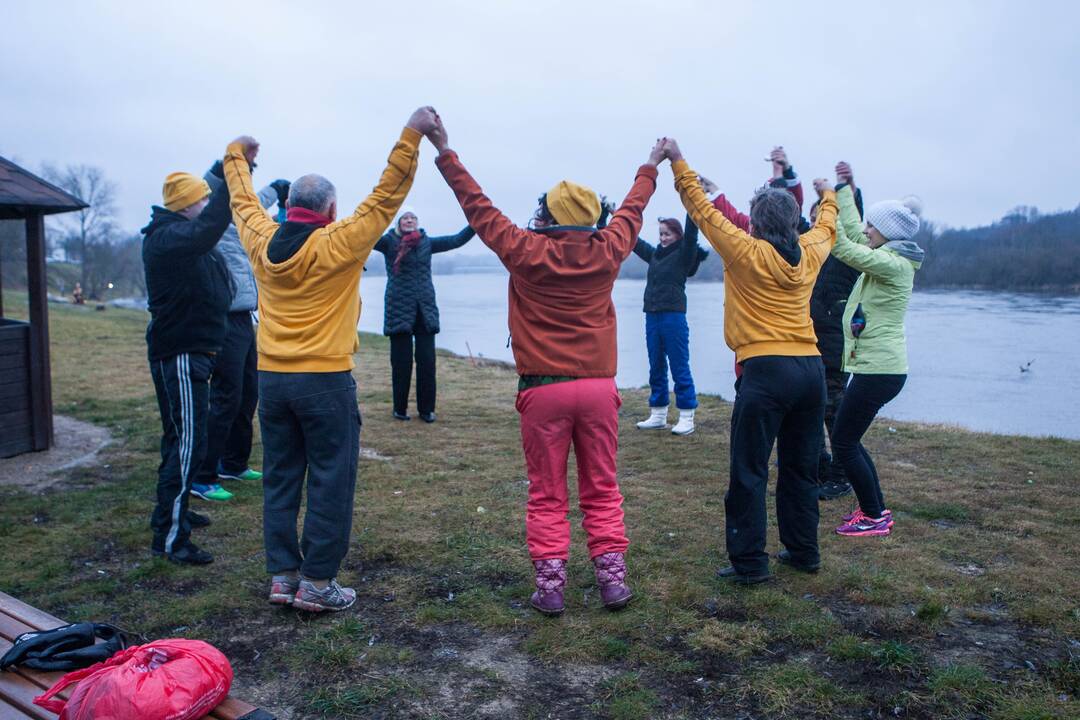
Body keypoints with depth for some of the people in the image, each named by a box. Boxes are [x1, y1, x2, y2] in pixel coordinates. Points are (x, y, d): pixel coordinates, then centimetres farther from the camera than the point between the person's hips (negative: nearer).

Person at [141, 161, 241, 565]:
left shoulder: (182, 235, 15)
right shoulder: (167, 239, -21)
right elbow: (207, 228, -38)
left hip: (191, 352, 11)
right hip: (179, 355, -11)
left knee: (183, 438, 21)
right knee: (187, 443, -10)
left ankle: (175, 512, 36)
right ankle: (168, 537, -4)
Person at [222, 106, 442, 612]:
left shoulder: (262, 242, 3)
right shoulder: (338, 244, -10)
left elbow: (243, 202, 23)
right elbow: (387, 195, -9)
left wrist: (237, 156, 40)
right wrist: (411, 135, -7)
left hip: (271, 379, 6)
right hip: (325, 381, -5)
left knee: (280, 480, 13)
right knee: (330, 482, 3)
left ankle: (282, 575, 21)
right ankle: (317, 583, 8)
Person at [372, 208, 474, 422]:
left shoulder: (427, 242, 11)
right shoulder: (389, 242, 2)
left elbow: (458, 240, 12)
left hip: (425, 310, 3)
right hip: (399, 310, -3)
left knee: (427, 361, 0)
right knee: (401, 362, 1)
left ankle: (426, 409, 11)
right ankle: (400, 408, 16)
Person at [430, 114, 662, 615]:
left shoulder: (527, 252, -8)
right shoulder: (606, 253, 0)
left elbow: (478, 207, 1)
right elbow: (632, 210, 19)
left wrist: (446, 154, 11)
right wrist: (651, 167, 37)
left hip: (544, 389, -2)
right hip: (599, 387, 3)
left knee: (547, 495, 7)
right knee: (601, 491, 12)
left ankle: (550, 586, 8)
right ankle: (613, 579, 13)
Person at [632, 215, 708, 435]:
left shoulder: (684, 255, -2)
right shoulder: (654, 254, 13)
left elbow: (691, 235, -17)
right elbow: (634, 240, 22)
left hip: (674, 316, -6)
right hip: (652, 316, 7)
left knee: (679, 368, -3)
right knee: (656, 368, 11)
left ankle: (687, 417, 3)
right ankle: (658, 415, 20)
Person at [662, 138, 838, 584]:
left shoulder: (748, 253, -5)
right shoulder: (809, 255, 10)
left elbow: (704, 210, 3)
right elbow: (826, 226, 33)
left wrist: (678, 163, 12)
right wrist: (829, 197, 53)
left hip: (765, 369, -6)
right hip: (810, 368, 7)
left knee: (749, 472, 0)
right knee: (800, 467, 17)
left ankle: (749, 563, 3)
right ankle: (803, 552, 27)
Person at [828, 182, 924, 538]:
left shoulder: (893, 264, -16)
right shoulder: (889, 258, 12)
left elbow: (844, 248, -22)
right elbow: (852, 232, 21)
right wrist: (844, 189, 20)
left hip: (878, 371, -10)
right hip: (876, 367, 10)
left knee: (843, 443, -2)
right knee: (848, 440, 16)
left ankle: (874, 517, 8)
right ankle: (875, 509, 25)